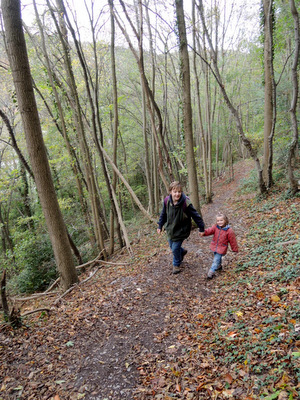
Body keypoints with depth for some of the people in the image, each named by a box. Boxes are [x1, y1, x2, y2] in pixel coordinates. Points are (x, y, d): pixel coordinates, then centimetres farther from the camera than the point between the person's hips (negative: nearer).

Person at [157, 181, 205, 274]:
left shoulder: (186, 203, -28)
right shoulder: (167, 201, -16)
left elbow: (196, 216, -15)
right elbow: (163, 214, 4)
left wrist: (201, 228, -9)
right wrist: (160, 226, 8)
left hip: (181, 230, -5)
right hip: (170, 228, 5)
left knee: (175, 248, 0)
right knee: (171, 246, 20)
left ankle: (176, 265, 29)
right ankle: (182, 251, 53)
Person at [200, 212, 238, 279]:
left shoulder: (229, 231, -15)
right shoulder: (215, 227, -5)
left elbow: (232, 240, -7)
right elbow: (210, 230, -22)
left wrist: (235, 249, 2)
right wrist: (204, 232, -44)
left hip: (221, 249, -5)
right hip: (214, 247, 5)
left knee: (216, 259, -9)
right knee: (217, 258, 25)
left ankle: (211, 272, -2)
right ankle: (219, 266, 50)